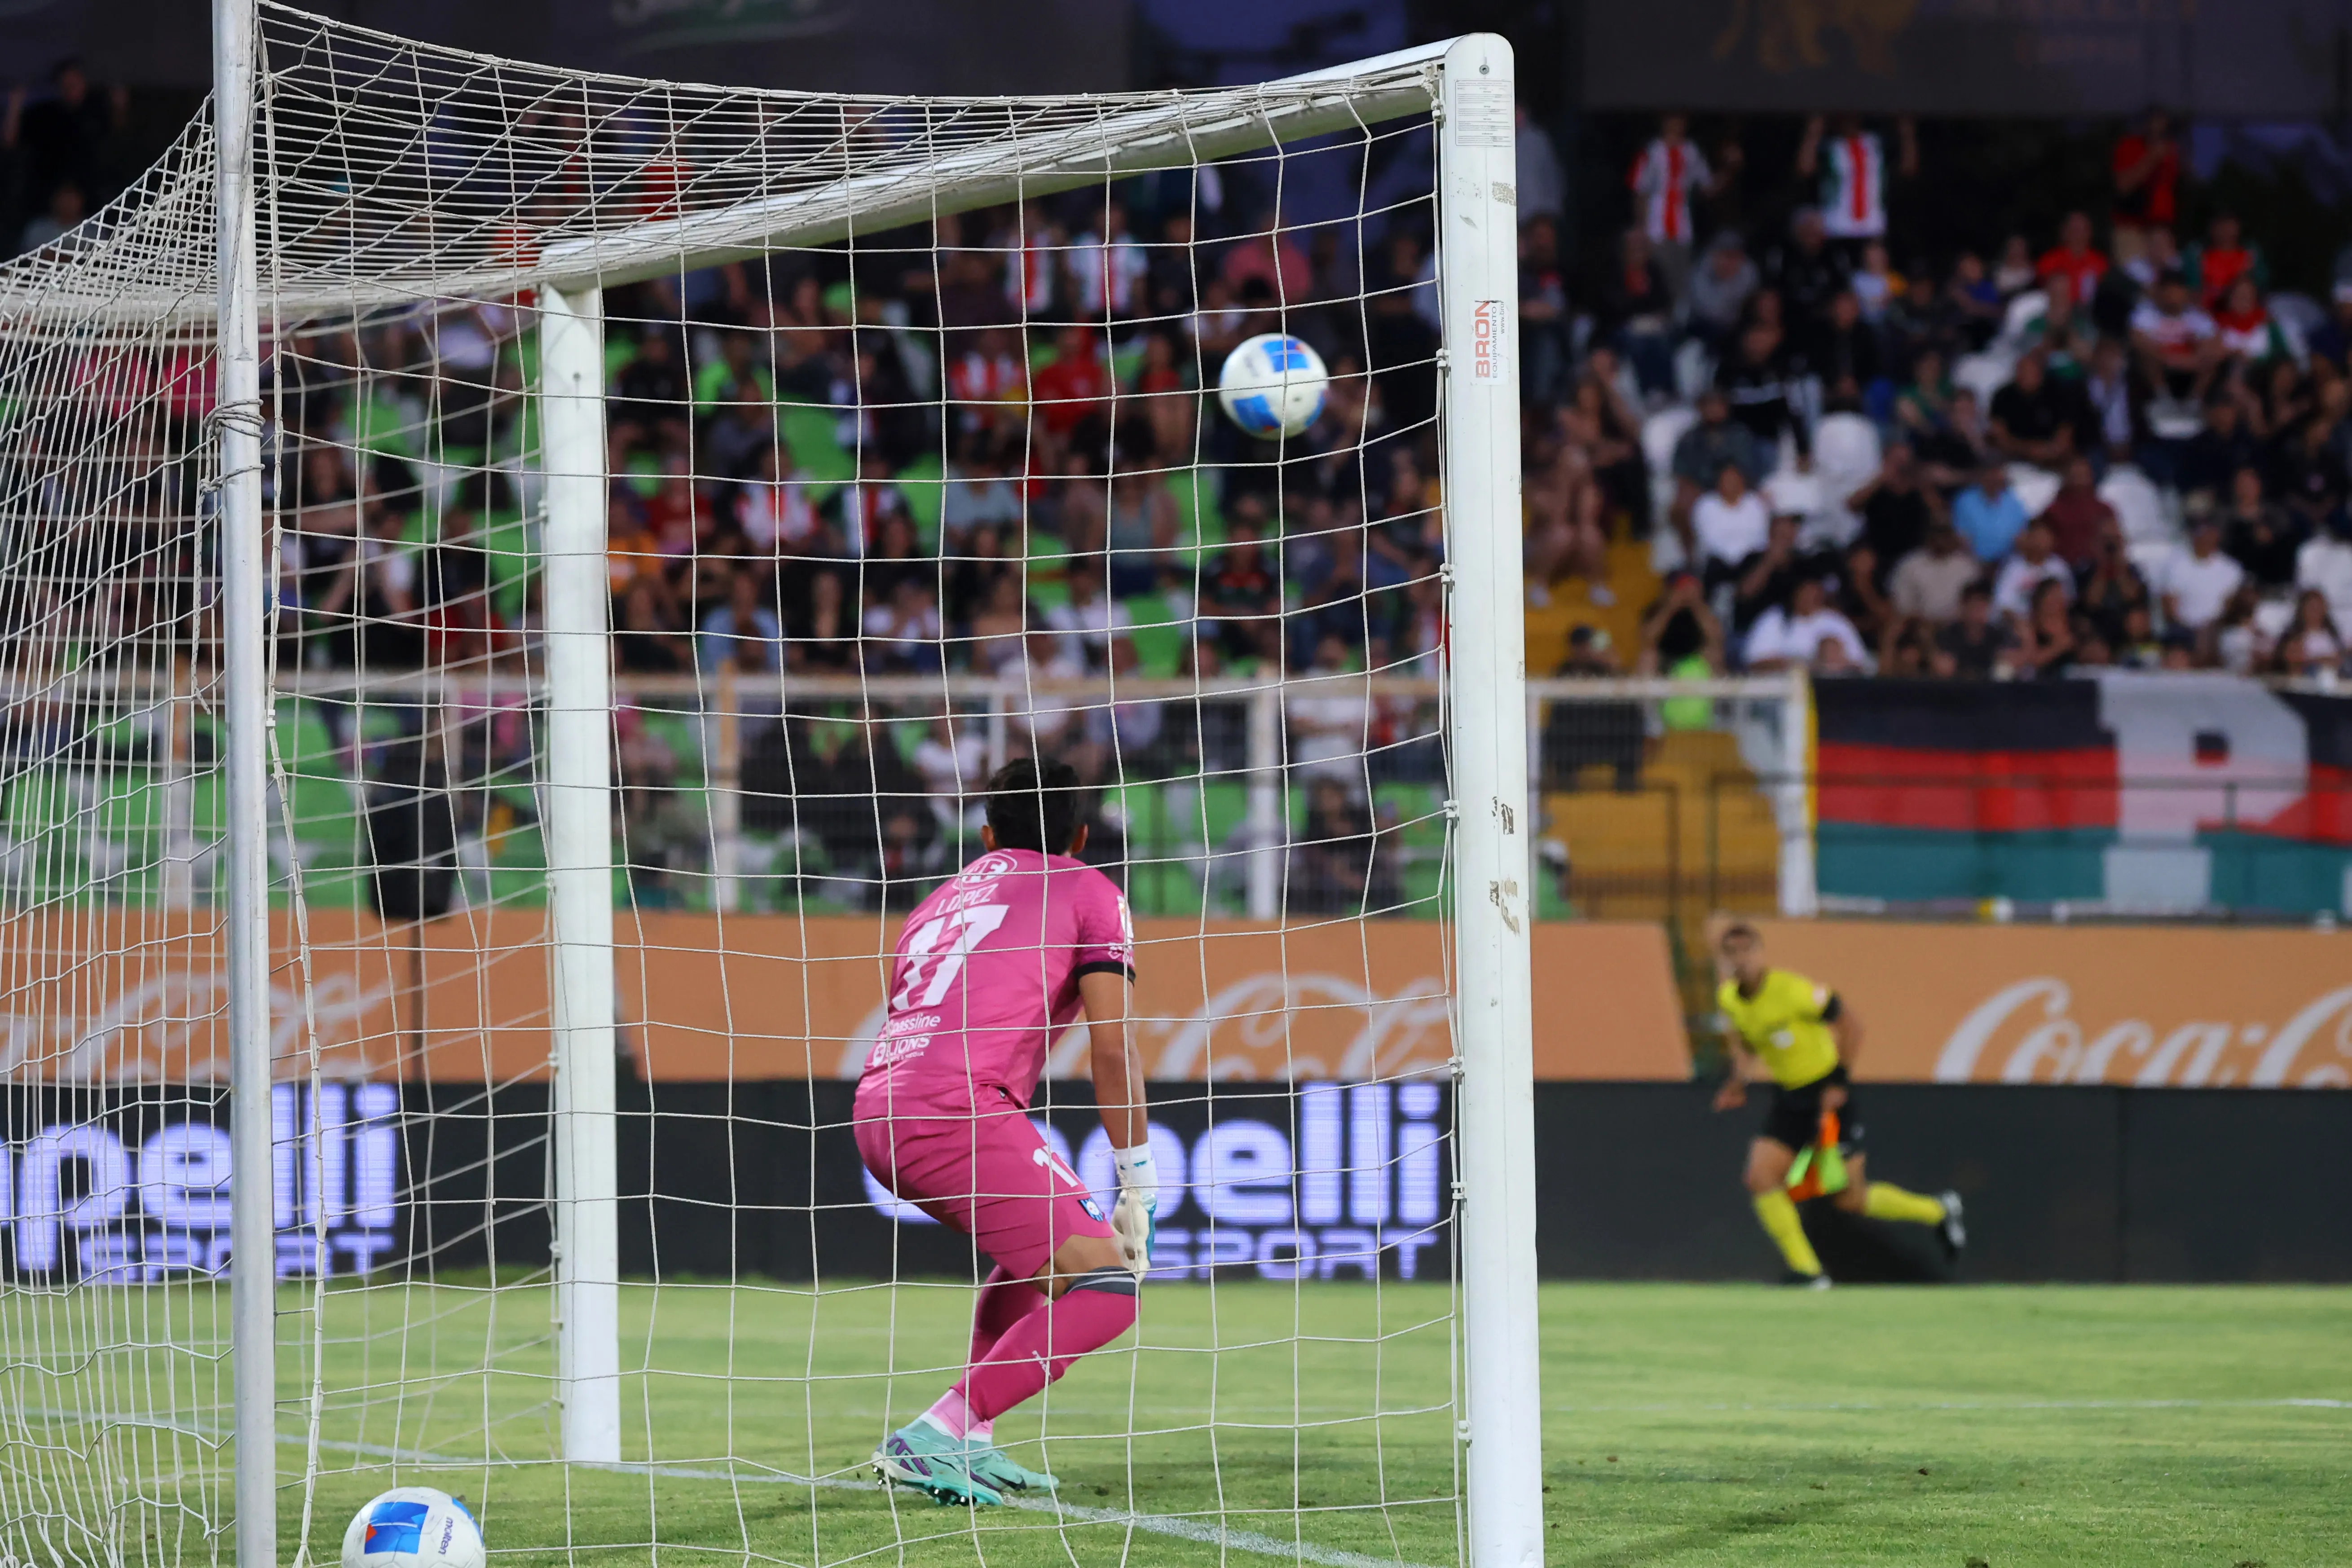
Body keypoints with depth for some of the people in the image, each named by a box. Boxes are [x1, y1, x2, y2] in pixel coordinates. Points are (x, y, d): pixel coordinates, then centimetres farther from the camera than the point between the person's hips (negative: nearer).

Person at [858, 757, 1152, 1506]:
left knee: (1045, 1243, 29)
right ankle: (934, 1437, -16)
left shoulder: (946, 898, 30)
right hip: (958, 1113, -8)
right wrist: (1138, 1185, 5)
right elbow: (1112, 1049, 1)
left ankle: (972, 1442, 19)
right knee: (1107, 1287, -7)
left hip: (876, 1116, 8)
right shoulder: (1087, 894, 11)